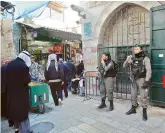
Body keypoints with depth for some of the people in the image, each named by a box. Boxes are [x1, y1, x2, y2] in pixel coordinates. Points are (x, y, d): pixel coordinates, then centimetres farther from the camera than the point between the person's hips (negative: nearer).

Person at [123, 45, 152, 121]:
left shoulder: (145, 59, -9)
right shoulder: (132, 59, 8)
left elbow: (149, 70, -16)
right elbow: (124, 66, 7)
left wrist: (147, 81, -23)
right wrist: (127, 60, -12)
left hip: (142, 80, -6)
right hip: (134, 80, 6)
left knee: (143, 97, 0)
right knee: (133, 95, 13)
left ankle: (144, 112, 13)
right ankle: (133, 109, 29)